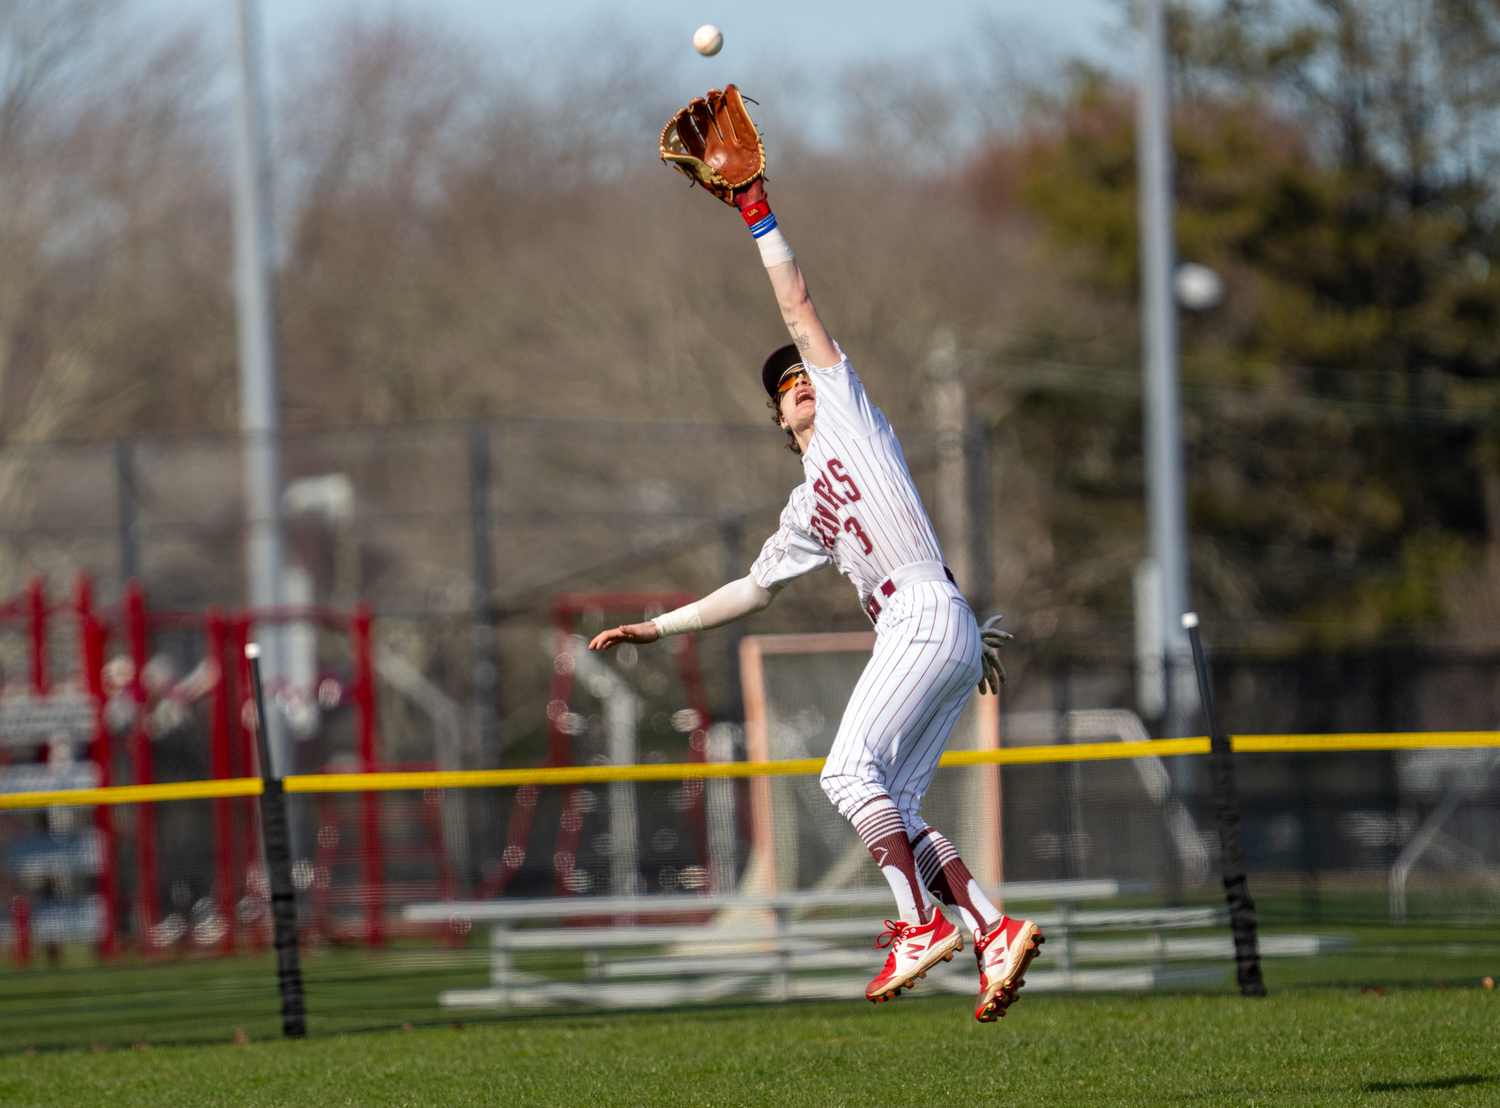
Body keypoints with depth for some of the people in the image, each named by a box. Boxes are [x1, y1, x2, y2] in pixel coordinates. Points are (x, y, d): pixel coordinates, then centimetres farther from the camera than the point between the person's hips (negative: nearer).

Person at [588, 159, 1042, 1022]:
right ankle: (996, 934, -6)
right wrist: (659, 627, 36)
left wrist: (761, 219, 12)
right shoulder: (808, 510, 30)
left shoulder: (851, 413, 13)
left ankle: (923, 923, -20)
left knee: (852, 770, -17)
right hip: (910, 634, 8)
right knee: (892, 807, 1)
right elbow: (757, 588, 36)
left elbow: (800, 308, 10)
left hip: (929, 618, -8)